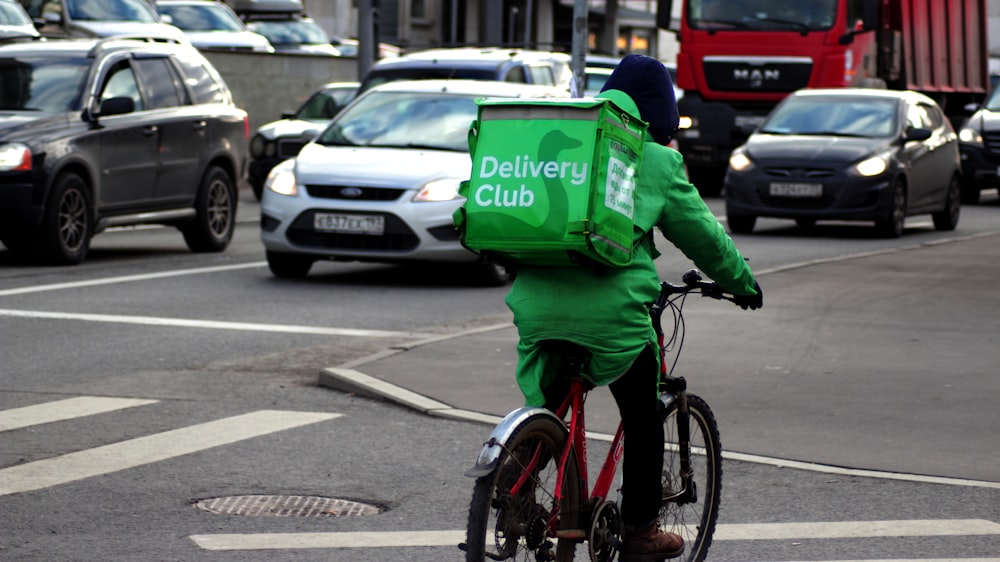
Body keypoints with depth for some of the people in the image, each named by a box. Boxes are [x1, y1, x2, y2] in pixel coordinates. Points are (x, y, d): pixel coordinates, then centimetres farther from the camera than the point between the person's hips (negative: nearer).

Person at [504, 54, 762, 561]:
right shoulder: (656, 161, 5)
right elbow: (702, 234, 13)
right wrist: (742, 282, 28)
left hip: (537, 301, 4)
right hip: (611, 306, -4)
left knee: (546, 414, 17)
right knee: (643, 419, 14)